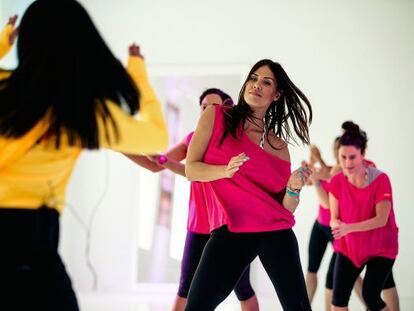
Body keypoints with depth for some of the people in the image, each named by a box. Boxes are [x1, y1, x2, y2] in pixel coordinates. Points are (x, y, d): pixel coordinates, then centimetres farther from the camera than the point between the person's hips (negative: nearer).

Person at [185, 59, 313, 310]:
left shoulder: (279, 145, 12)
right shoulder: (215, 116, 8)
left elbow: (286, 208, 10)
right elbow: (191, 169, 1)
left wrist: (294, 188, -11)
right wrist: (225, 170, -17)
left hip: (276, 231, 2)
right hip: (230, 230, -2)